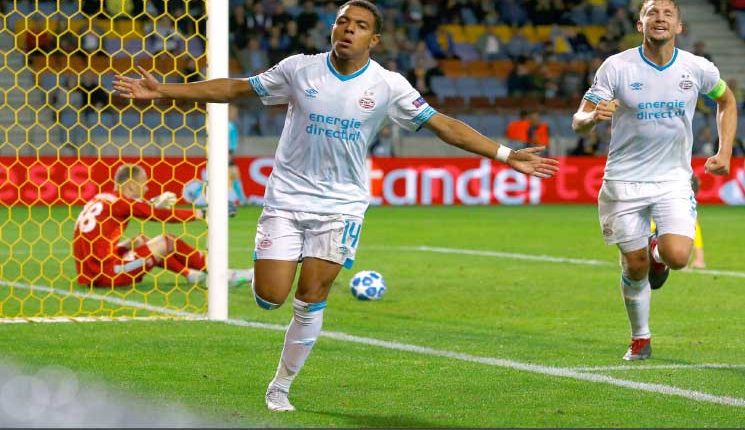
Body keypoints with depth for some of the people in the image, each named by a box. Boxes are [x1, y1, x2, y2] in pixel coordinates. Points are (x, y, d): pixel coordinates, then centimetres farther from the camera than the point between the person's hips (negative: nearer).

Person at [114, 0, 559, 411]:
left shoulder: (388, 86, -5)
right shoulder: (299, 69, -4)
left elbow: (443, 124, -3)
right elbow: (235, 88, 3)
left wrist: (506, 155, -8)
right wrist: (163, 91, 0)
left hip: (341, 204, 0)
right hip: (287, 195, 0)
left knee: (311, 299, -6)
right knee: (270, 298, -10)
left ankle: (280, 387, 11)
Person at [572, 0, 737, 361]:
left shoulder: (697, 68, -5)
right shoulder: (616, 67, -10)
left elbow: (726, 101, 16)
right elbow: (578, 122, -9)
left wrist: (724, 152, 5)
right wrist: (595, 116, -33)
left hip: (673, 179, 1)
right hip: (625, 180, -1)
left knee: (677, 257, -19)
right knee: (634, 268, 2)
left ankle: (657, 250, 20)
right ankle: (640, 339, 26)